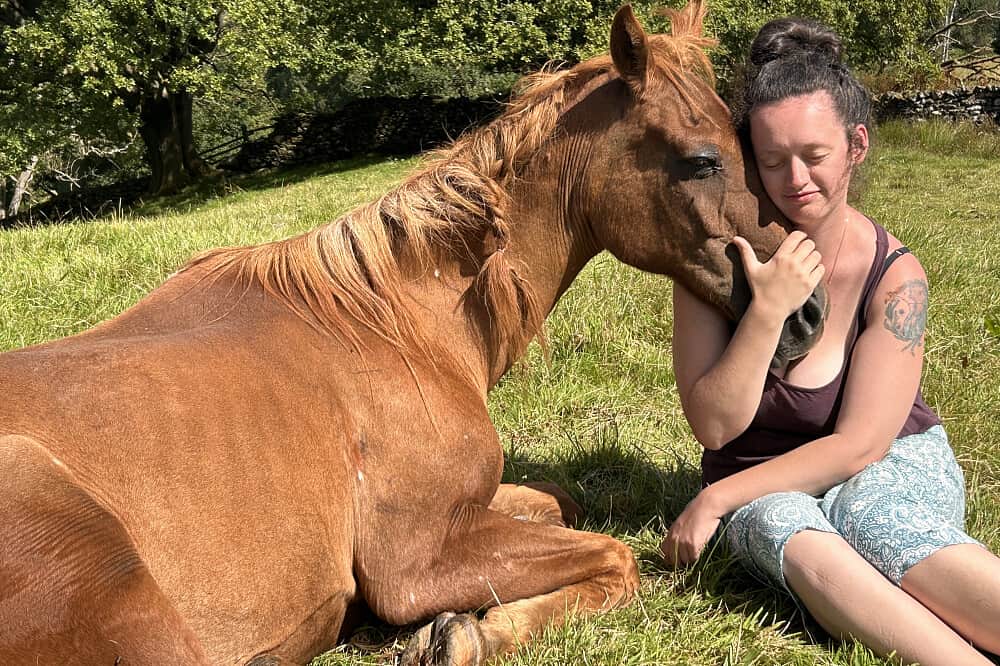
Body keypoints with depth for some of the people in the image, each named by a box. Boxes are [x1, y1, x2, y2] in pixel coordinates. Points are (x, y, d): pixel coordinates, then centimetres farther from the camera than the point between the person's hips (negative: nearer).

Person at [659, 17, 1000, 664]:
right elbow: (715, 427, -11)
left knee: (873, 521, -37)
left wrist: (715, 498, -17)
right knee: (797, 542, -35)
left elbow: (858, 444, -13)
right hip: (766, 486, 1)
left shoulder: (895, 275, -11)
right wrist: (768, 311, -24)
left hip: (889, 465, -1)